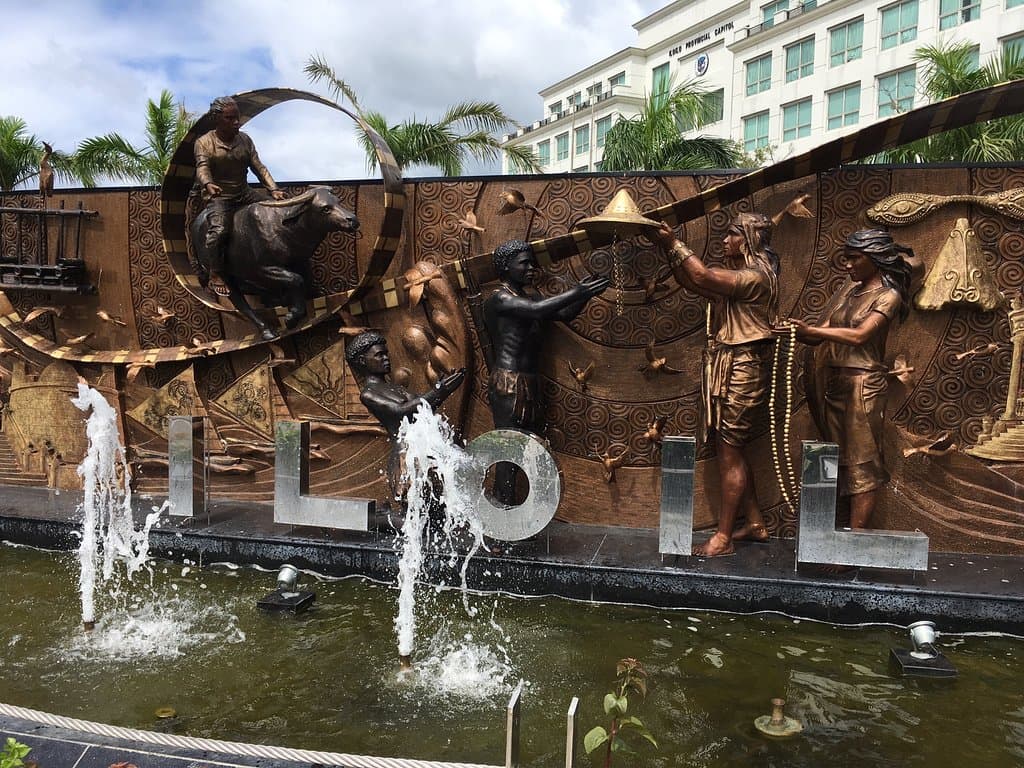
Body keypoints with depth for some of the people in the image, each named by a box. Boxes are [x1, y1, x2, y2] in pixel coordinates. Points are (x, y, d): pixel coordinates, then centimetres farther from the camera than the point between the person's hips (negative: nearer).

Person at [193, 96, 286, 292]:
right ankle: (215, 275, -12)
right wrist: (208, 185, -44)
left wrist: (273, 189, -13)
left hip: (244, 194, 6)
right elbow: (202, 168, -21)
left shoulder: (245, 139, 8)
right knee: (218, 230, -31)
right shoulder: (204, 142, -6)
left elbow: (258, 167, 2)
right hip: (218, 197, -5)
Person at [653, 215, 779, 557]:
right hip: (728, 368, 10)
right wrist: (670, 248, 4)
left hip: (742, 370, -10)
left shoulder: (755, 276, -14)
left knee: (729, 454, -6)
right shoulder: (739, 275, 16)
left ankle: (723, 537, 1)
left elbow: (702, 276, -23)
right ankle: (755, 523, 26)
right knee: (730, 451, 15)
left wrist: (674, 243, -12)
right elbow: (691, 282, 14)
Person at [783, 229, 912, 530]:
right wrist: (798, 332, -11)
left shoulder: (888, 296, -4)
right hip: (832, 381, 7)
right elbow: (825, 332, 8)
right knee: (838, 460, 10)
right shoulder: (849, 287, 15)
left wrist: (811, 331, -24)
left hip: (861, 384, -7)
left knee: (861, 465, -2)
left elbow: (860, 335, -19)